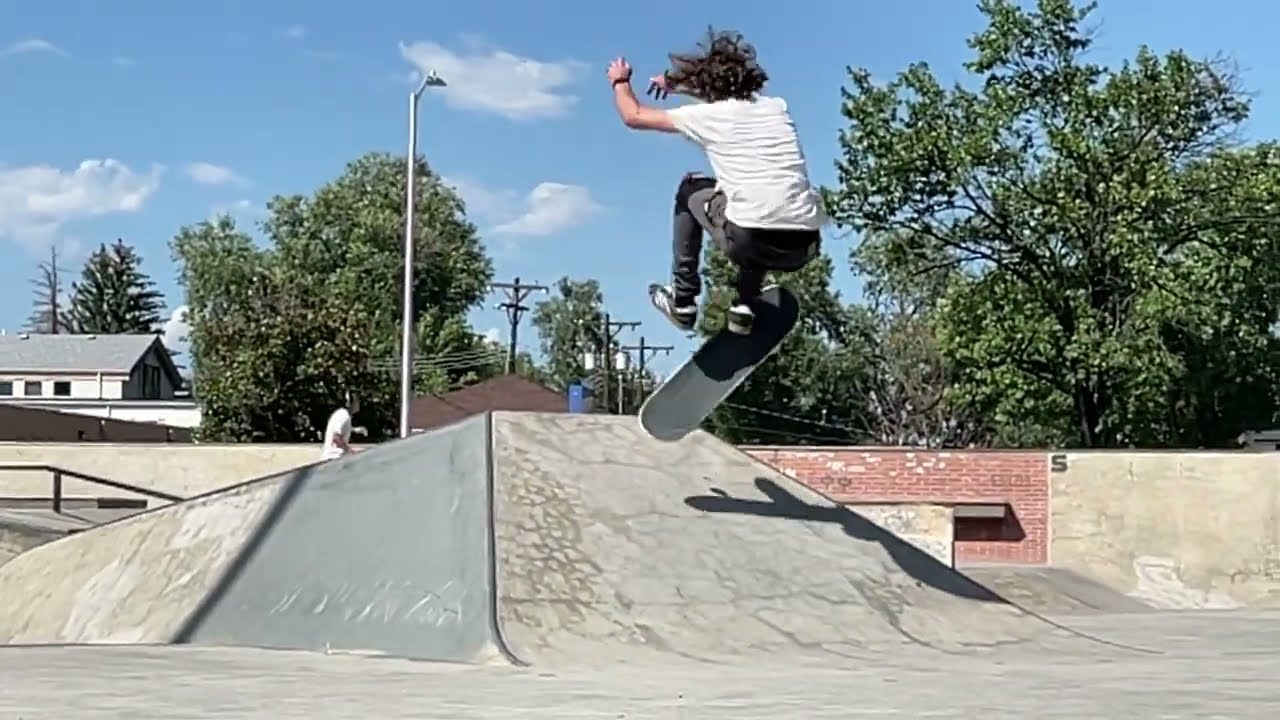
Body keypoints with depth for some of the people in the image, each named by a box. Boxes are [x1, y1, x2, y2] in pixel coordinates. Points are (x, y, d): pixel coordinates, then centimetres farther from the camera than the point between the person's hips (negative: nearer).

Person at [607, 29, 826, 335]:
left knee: (690, 190, 26)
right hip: (805, 246, 4)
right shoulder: (777, 106, 21)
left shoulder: (707, 115, 7)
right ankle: (744, 305, 29)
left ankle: (683, 302, 27)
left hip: (749, 239, -4)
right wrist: (680, 84, 55)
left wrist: (620, 81, 40)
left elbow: (634, 116, 20)